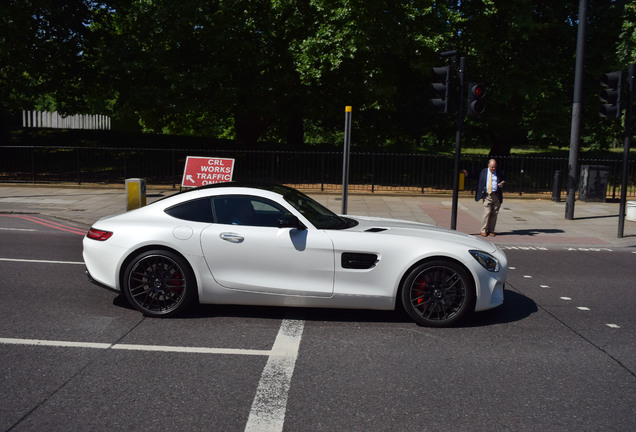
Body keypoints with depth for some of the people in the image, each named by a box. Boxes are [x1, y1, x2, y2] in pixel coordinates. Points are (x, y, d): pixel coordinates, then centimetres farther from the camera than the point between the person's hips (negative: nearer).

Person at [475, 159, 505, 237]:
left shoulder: (499, 173, 10)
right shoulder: (483, 172, 7)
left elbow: (502, 183, 16)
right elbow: (480, 183, 13)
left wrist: (501, 185, -5)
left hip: (496, 196, 2)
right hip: (487, 196, -2)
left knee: (494, 214, 3)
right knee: (487, 212, -11)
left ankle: (491, 231, 12)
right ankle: (484, 230, 0)